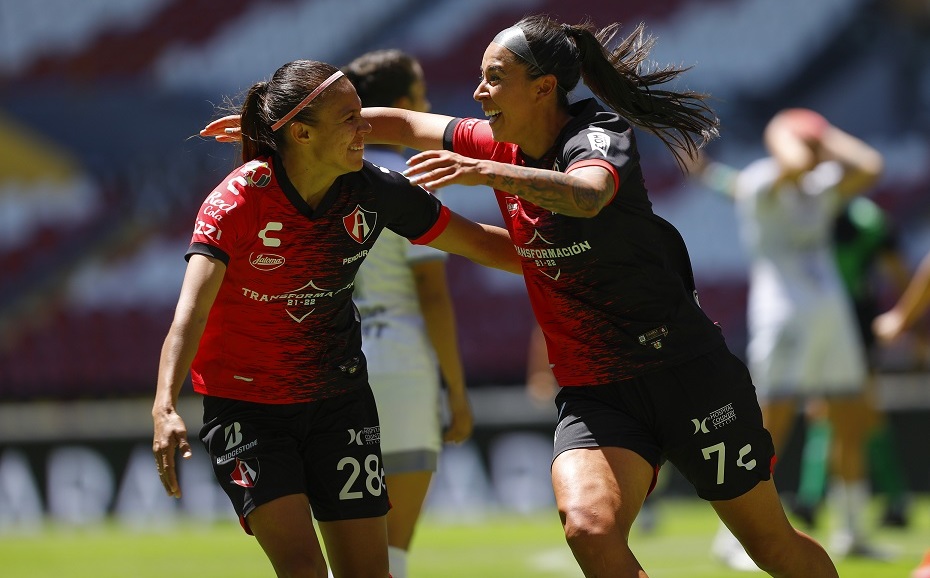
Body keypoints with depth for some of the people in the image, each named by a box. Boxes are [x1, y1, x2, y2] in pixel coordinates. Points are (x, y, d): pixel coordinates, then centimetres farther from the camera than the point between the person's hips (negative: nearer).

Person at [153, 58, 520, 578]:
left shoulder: (373, 190, -10)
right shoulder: (238, 201, -21)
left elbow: (482, 243, 3)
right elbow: (192, 310, -32)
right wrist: (166, 407, -45)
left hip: (339, 397, 4)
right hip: (246, 408, -4)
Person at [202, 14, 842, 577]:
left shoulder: (599, 135, -15)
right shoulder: (503, 148, 6)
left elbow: (586, 195, -39)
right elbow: (405, 124, 19)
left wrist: (485, 172, -50)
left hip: (682, 371, -5)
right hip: (592, 391, 5)